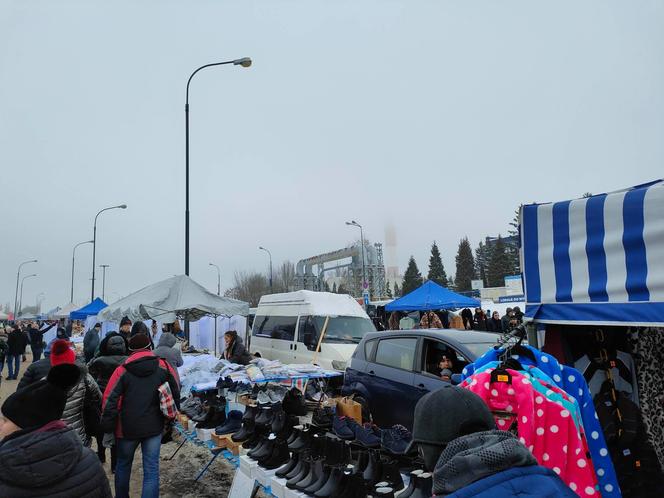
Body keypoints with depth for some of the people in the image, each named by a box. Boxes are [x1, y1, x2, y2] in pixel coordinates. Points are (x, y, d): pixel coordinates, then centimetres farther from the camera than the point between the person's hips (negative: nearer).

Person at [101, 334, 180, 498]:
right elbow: (176, 394, 5)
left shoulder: (122, 370, -8)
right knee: (151, 469, 6)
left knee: (123, 464, 21)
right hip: (154, 427, 0)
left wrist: (107, 427, -2)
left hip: (128, 428, 0)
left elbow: (110, 400, -9)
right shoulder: (164, 367, -3)